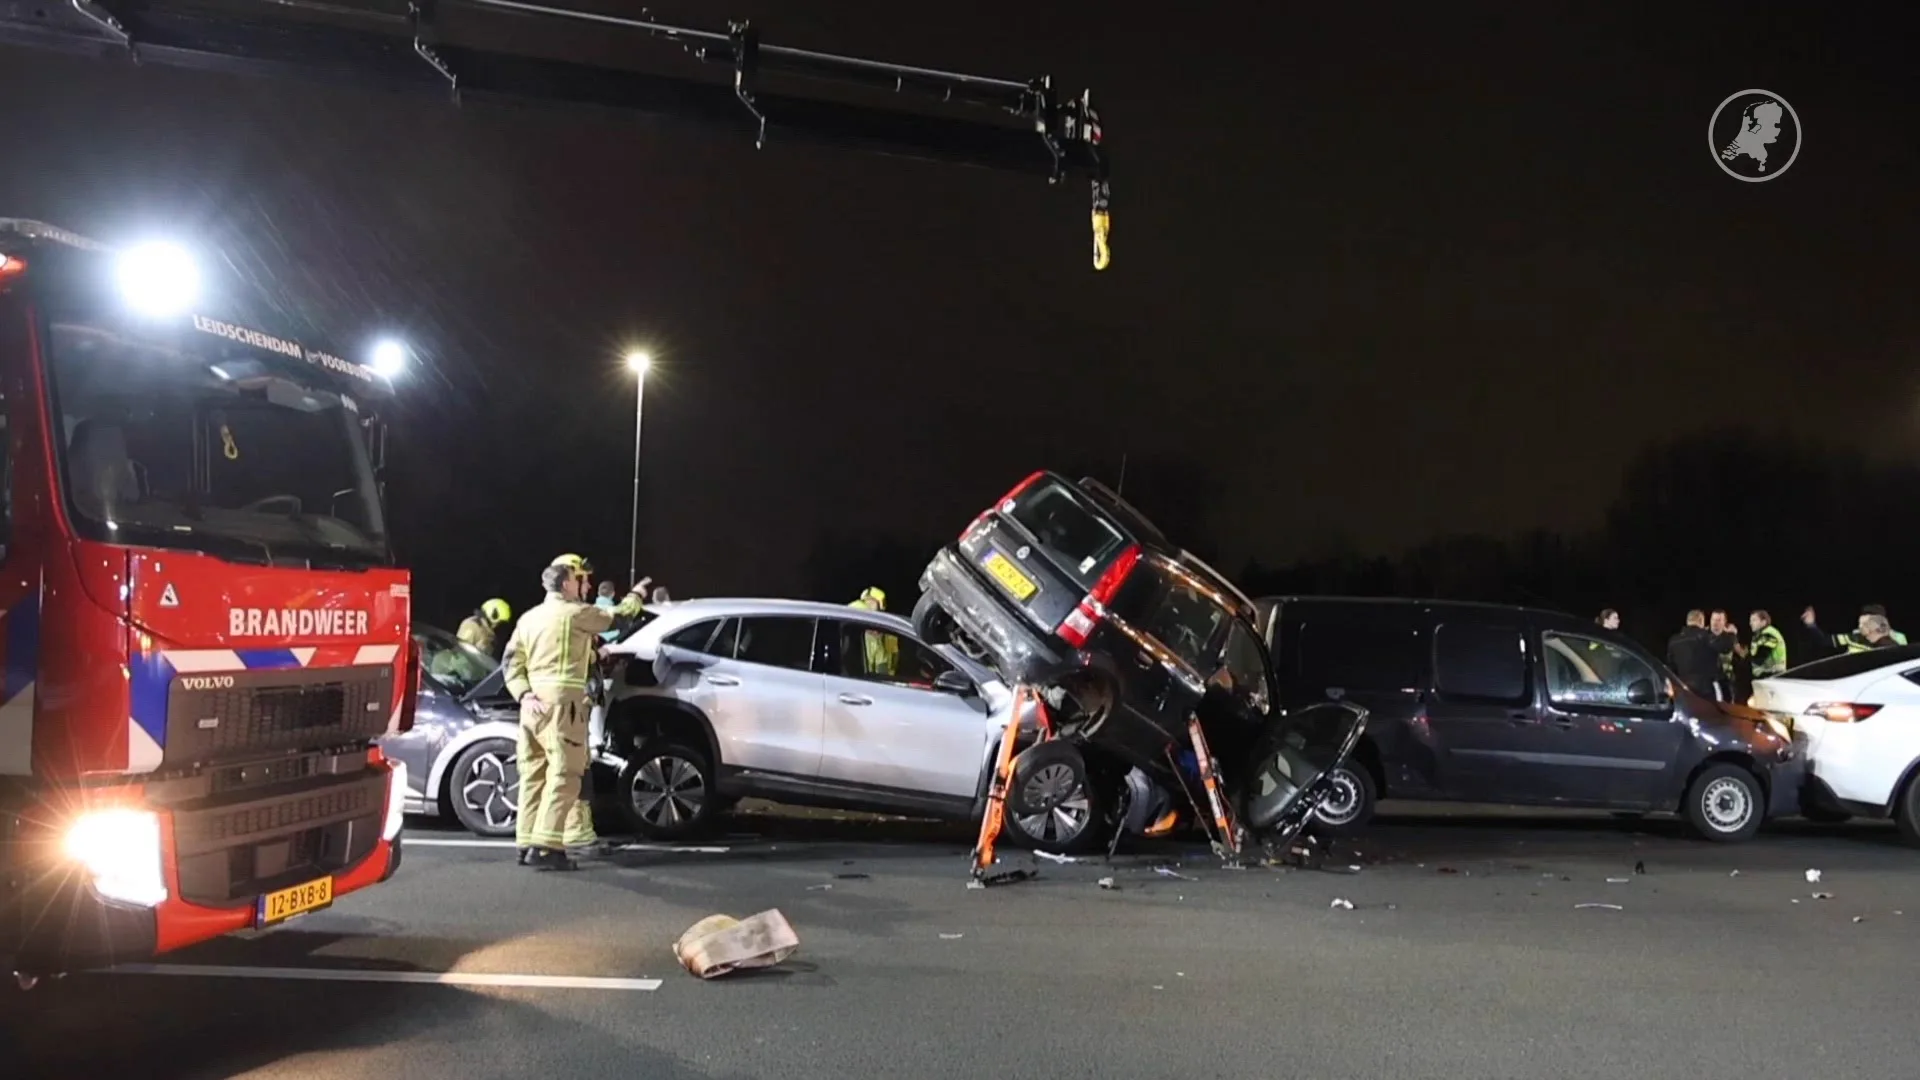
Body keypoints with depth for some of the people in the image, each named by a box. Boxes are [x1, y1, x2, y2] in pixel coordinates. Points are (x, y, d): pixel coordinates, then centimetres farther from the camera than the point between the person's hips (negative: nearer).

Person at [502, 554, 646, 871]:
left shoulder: (529, 618, 17)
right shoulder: (575, 613, -5)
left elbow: (512, 662, 9)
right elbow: (619, 615, 4)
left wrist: (524, 694, -1)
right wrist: (638, 594, 22)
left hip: (534, 703, 8)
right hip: (561, 702, -8)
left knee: (534, 774, 11)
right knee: (564, 775, -8)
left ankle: (528, 843, 14)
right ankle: (545, 846, -14)